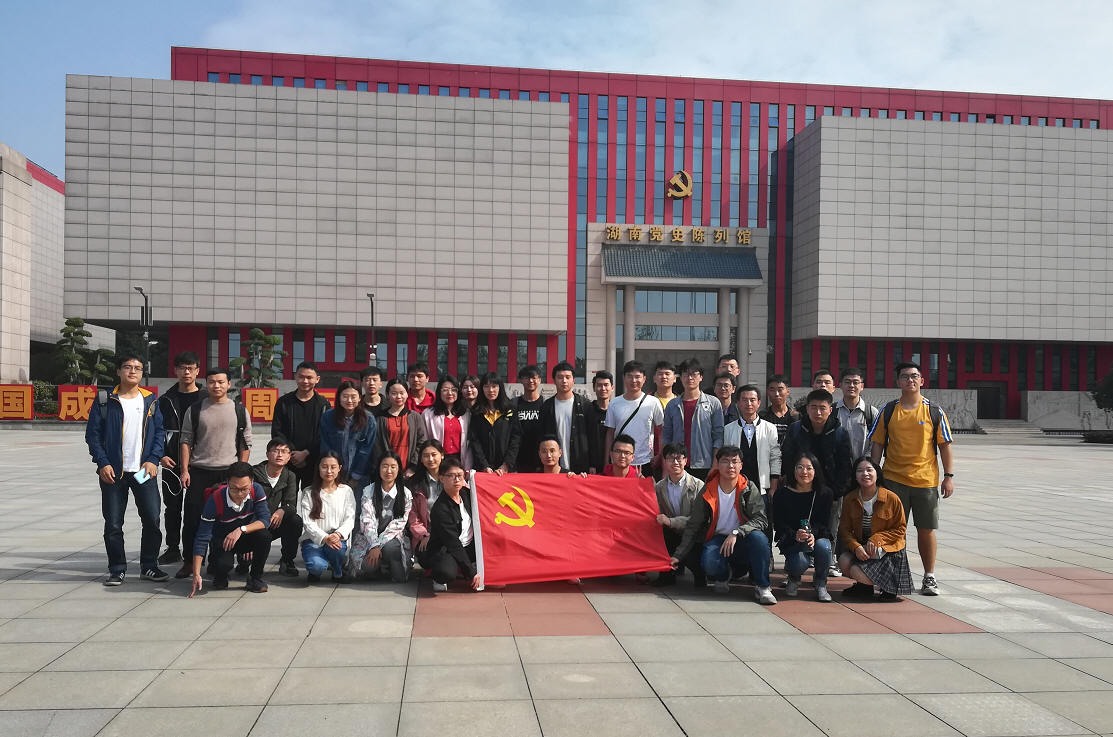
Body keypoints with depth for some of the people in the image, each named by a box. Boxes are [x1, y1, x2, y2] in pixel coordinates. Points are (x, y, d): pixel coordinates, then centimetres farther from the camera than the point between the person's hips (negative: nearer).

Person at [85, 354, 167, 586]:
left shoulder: (151, 400, 7)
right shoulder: (105, 401, 2)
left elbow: (160, 432, 7)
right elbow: (93, 434, 1)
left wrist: (153, 460, -5)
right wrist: (103, 463, -8)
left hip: (144, 471, 1)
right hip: (113, 472, -1)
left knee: (152, 520, 0)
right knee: (113, 524, 4)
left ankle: (149, 566, 14)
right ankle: (117, 570, 17)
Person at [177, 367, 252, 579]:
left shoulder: (239, 410, 6)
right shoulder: (195, 410, 6)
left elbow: (246, 444, 7)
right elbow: (186, 441, 6)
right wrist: (185, 470, -2)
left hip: (229, 472, 0)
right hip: (199, 472, 0)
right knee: (192, 517, 0)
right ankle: (189, 562, 11)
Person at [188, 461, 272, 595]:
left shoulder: (257, 490, -21)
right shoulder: (215, 500, -27)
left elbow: (265, 519, -24)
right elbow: (202, 538, -25)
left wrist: (241, 530, -41)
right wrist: (196, 575, -29)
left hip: (245, 538, 2)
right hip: (222, 541, -2)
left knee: (264, 536, -31)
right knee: (223, 564, -33)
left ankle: (256, 578, -7)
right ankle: (220, 577, 7)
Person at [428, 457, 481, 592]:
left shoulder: (465, 493, 0)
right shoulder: (440, 509, -21)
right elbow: (453, 544, -22)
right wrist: (472, 572, -22)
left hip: (470, 546, 8)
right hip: (447, 550, -8)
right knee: (446, 572, -37)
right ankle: (439, 579, 0)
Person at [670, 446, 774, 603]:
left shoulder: (749, 488, -4)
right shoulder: (708, 491, -3)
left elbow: (761, 519, -13)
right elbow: (693, 526, 1)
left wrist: (736, 533, -29)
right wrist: (678, 555, -5)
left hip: (742, 541, 0)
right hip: (717, 539, 0)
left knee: (758, 537, -34)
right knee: (709, 564, -32)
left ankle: (762, 587, -15)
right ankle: (724, 575, 7)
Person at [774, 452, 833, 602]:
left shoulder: (824, 493, -1)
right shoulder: (784, 494, -5)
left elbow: (824, 523, -5)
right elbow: (779, 525, -8)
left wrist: (813, 535, -27)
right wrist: (795, 535, -29)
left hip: (818, 537, 1)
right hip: (791, 542, -1)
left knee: (823, 546, -34)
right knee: (800, 562, -31)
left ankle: (821, 585, -5)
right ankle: (793, 578, 11)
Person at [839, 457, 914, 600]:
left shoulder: (892, 498, -11)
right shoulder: (850, 499, -1)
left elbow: (900, 529, -5)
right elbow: (844, 529, -1)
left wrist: (876, 539, -19)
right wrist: (856, 547, -21)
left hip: (887, 550, -4)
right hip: (860, 547, 4)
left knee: (857, 572, -24)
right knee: (844, 561, -26)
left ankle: (890, 585, 6)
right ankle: (864, 587, 6)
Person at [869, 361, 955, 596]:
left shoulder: (935, 412, 2)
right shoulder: (888, 411, 4)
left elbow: (945, 445, 4)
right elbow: (877, 444, 7)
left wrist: (949, 476, -2)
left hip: (926, 481, 0)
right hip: (893, 479, 1)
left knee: (926, 530, 5)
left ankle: (929, 577, 18)